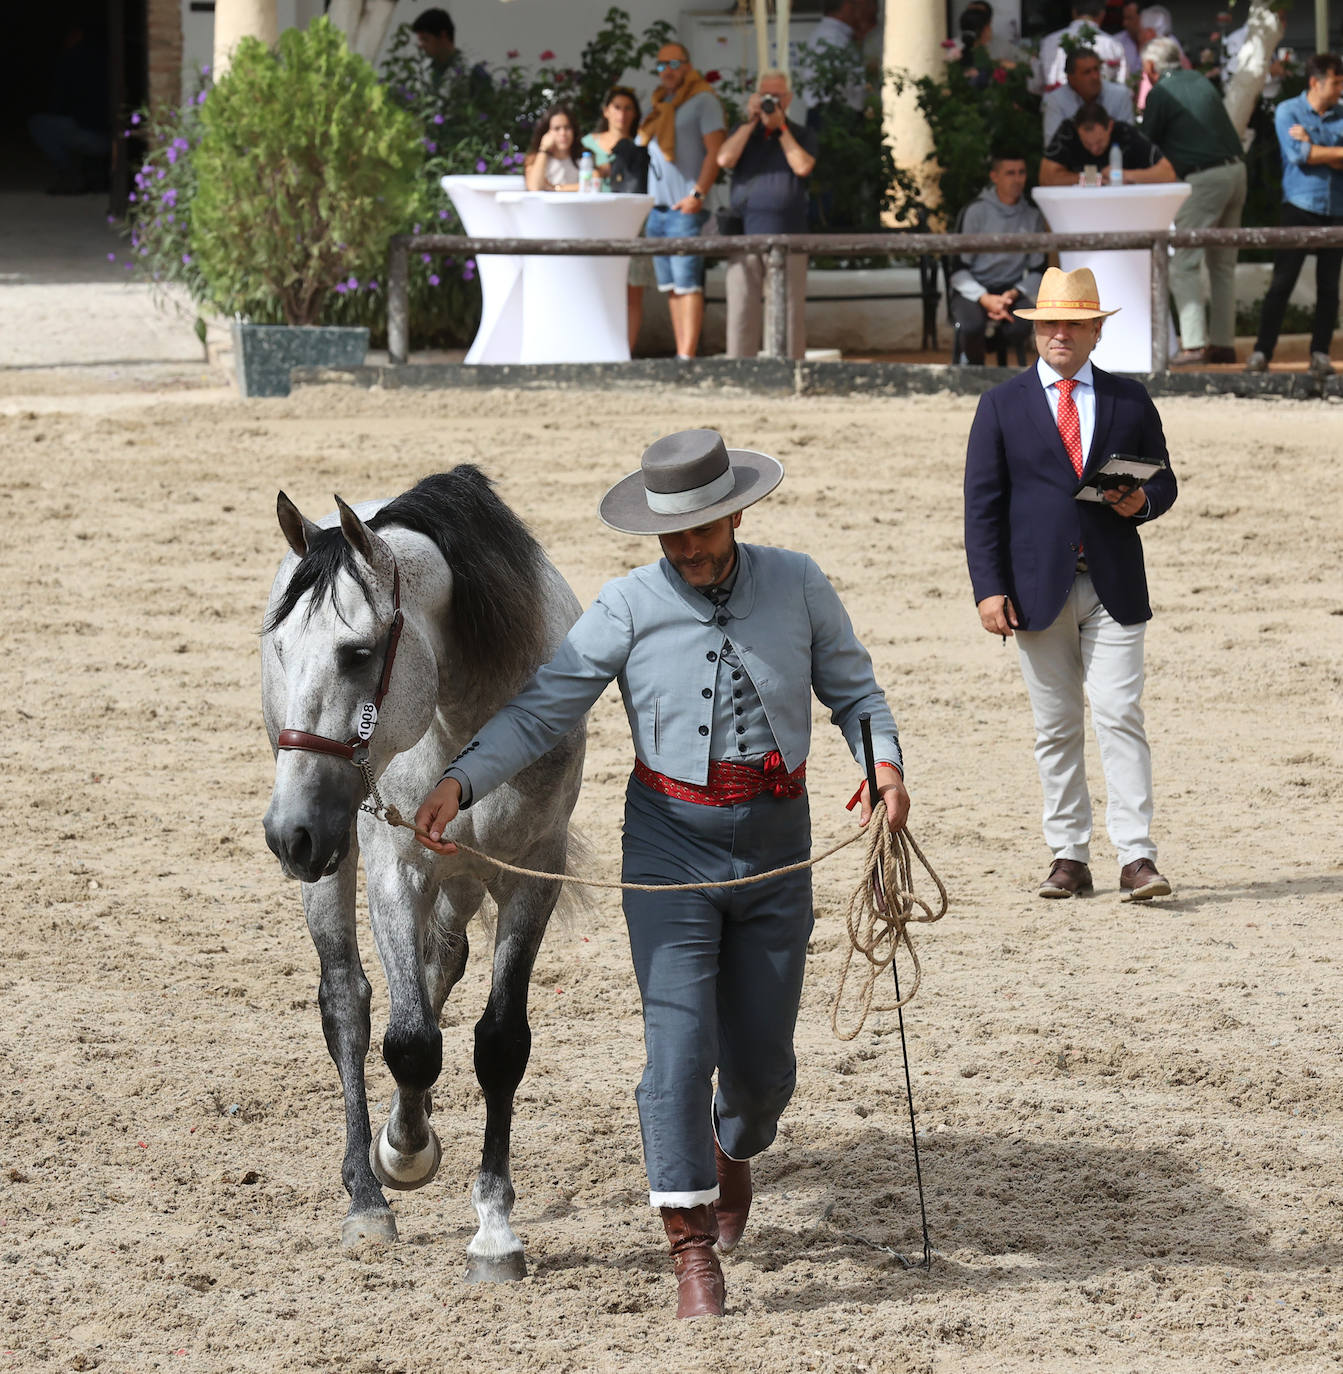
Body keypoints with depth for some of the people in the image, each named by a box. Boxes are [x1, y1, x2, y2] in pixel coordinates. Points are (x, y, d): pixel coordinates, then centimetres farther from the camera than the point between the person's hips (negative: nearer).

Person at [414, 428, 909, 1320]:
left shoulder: (798, 587, -2)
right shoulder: (628, 609, -8)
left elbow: (853, 689, 6)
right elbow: (541, 712, -9)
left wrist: (885, 762, -14)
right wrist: (461, 783, -23)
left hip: (776, 844, 2)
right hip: (672, 844, -2)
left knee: (761, 1055, 9)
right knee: (681, 1040, -11)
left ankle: (734, 1149, 45)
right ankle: (693, 1247, -6)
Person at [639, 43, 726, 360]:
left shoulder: (703, 101, -2)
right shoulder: (659, 106, 20)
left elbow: (715, 151, -9)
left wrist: (698, 195, -17)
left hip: (685, 209, -8)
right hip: (657, 210, 8)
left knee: (687, 283, -12)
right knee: (670, 286, 6)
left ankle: (687, 355, -16)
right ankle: (681, 353, 7)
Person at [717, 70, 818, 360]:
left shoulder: (802, 136, 13)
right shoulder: (744, 132, 19)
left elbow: (803, 167, -6)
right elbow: (725, 159, -1)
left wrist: (780, 128, -2)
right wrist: (751, 121, -1)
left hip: (787, 234, -1)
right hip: (745, 232, 1)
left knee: (789, 310, -4)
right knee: (742, 309, -3)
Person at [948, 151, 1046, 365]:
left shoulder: (1032, 216, 6)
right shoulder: (976, 211, -3)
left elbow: (1037, 270, 10)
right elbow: (958, 268, -4)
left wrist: (1014, 294, -11)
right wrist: (984, 298, -21)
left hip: (1012, 290, 2)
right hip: (973, 289, -2)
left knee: (1020, 328, -33)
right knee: (972, 326, -35)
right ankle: (976, 369, -3)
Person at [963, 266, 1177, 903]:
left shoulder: (1129, 399, 9)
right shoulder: (1002, 405, 6)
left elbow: (1162, 479, 16)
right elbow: (983, 504, 2)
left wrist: (1143, 501, -9)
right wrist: (989, 588, -7)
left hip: (1114, 587, 0)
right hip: (1039, 588, 0)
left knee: (1121, 719, -9)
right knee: (1055, 729, 5)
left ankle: (1137, 858, -11)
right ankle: (1069, 857, 11)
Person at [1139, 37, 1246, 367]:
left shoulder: (1160, 94, -6)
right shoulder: (1200, 81, 16)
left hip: (1205, 178, -8)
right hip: (1236, 169, 8)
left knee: (1184, 263, -7)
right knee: (1223, 263, 13)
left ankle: (1193, 343, -17)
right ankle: (1223, 342, 13)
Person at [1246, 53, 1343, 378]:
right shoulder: (1288, 111, 0)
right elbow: (1298, 155, -13)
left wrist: (1312, 145, -13)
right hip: (1300, 206, -3)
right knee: (1281, 283, -5)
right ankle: (1262, 352, -2)